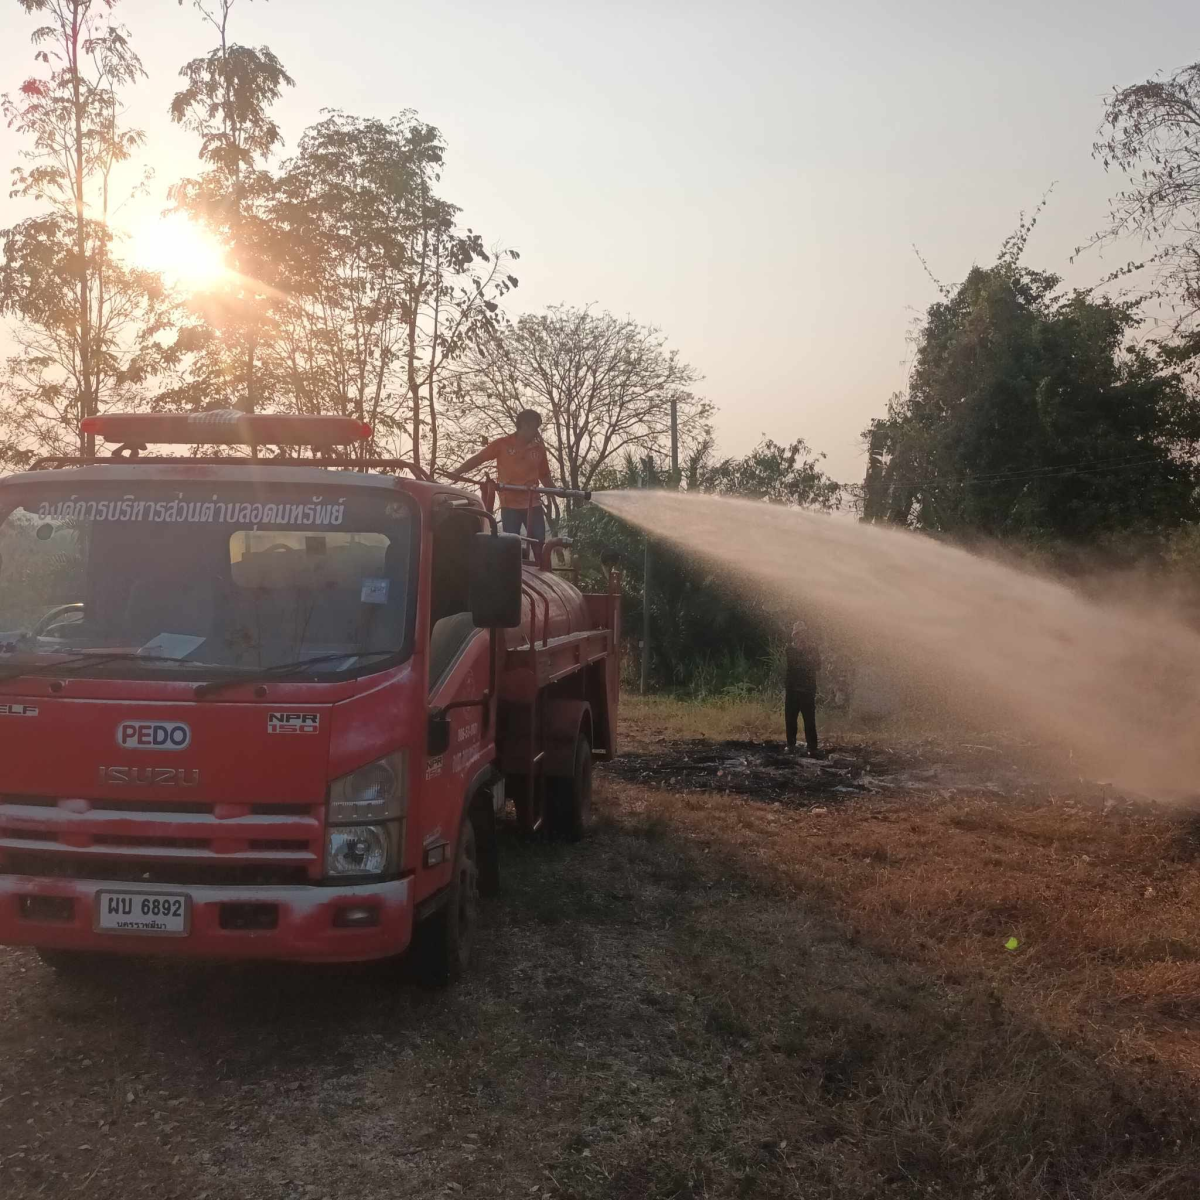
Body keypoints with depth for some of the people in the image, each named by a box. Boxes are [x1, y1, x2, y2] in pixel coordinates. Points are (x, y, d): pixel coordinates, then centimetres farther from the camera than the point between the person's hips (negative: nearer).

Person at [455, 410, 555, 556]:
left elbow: (544, 475, 18)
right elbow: (477, 459, 0)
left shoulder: (538, 448, 8)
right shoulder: (503, 444, 0)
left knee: (540, 545, -2)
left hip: (533, 504, 2)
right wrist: (455, 473, -9)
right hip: (510, 505, -2)